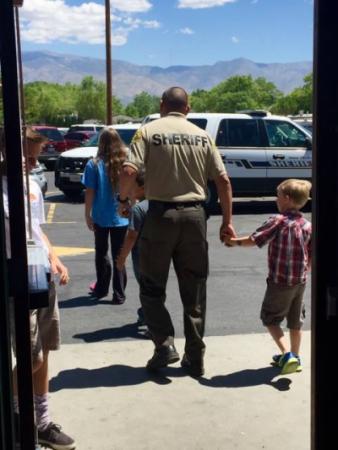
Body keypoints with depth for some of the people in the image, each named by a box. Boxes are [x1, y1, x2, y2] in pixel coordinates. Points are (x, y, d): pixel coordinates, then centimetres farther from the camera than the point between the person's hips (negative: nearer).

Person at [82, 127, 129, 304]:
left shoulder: (94, 165, -10)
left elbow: (90, 193, -8)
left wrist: (87, 215, 2)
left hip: (101, 218, -1)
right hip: (121, 217, 1)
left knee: (101, 253, 18)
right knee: (118, 255, 7)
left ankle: (101, 288, 28)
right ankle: (119, 294, 8)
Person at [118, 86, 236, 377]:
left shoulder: (149, 131, -1)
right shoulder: (202, 136, 9)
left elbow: (129, 171, -15)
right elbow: (223, 181, 5)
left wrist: (123, 200, 3)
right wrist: (227, 221, 11)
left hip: (161, 214, -3)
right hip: (194, 214, 3)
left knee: (152, 287, 12)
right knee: (194, 291, 11)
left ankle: (165, 344, 0)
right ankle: (195, 358, 16)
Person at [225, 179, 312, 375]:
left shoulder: (278, 221, -15)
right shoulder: (307, 225, 2)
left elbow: (255, 240, -16)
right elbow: (312, 255, 6)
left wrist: (235, 241, -1)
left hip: (279, 281, -6)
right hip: (300, 281, 6)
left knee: (271, 318, 8)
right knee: (295, 321, 19)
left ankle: (287, 354, -6)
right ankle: (295, 357, 31)